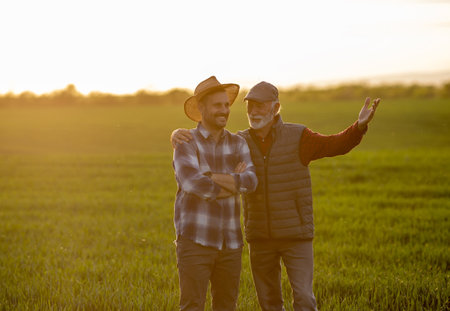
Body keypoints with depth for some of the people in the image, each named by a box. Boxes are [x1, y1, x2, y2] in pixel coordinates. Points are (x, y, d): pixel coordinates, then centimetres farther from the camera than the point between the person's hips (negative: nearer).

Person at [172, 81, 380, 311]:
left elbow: (335, 145, -20)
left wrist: (360, 126, -40)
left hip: (296, 234, -3)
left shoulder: (298, 137, -8)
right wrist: (179, 135, -25)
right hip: (260, 237, 3)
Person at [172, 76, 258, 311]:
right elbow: (193, 184, -25)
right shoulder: (186, 144, -7)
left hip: (229, 243, 5)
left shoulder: (238, 144, 8)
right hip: (195, 241, -5)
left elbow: (251, 181, -10)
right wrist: (234, 182, -12)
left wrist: (212, 178, -22)